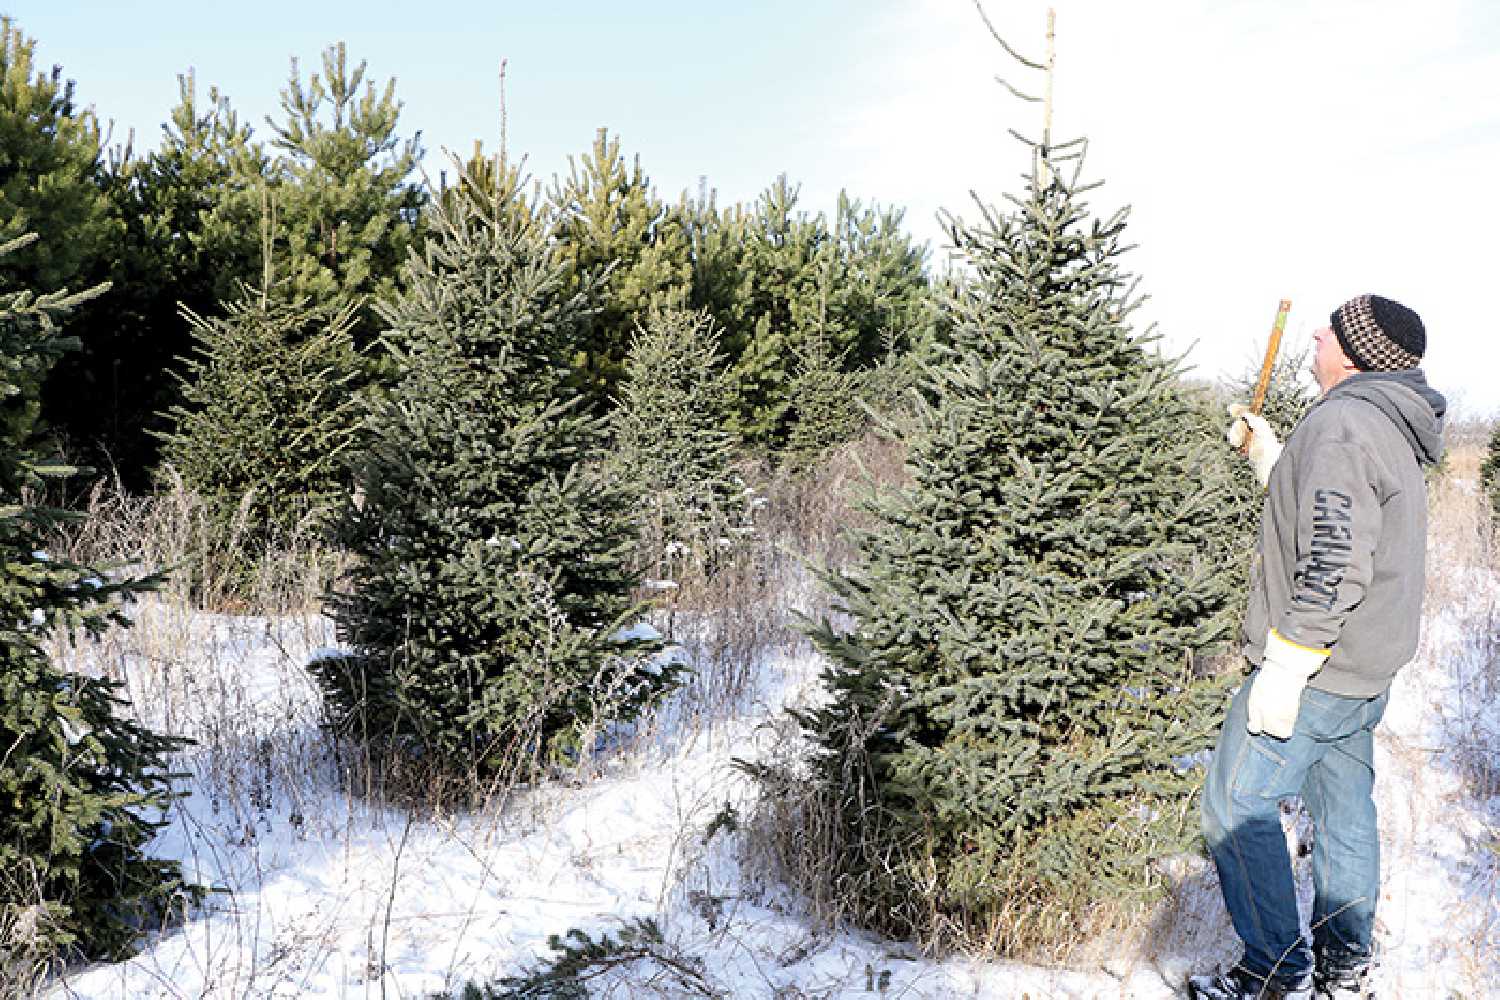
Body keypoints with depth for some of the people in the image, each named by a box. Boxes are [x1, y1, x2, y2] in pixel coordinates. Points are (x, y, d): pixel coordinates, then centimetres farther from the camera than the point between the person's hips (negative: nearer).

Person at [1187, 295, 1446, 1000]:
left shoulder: (1341, 423, -21)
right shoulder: (1393, 430, 12)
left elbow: (1333, 565, -28)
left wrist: (1283, 671, -25)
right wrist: (1264, 450, 29)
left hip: (1313, 673, -10)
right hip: (1366, 674, 10)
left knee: (1236, 804, -1)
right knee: (1344, 809, 18)